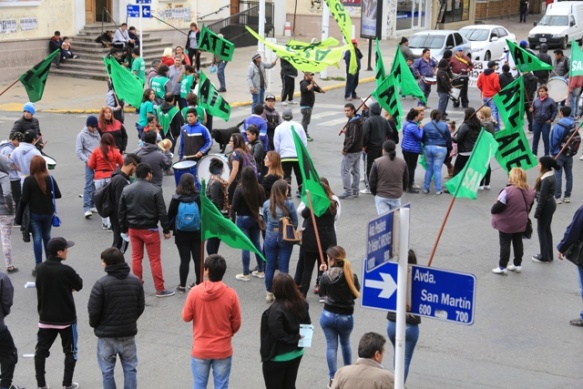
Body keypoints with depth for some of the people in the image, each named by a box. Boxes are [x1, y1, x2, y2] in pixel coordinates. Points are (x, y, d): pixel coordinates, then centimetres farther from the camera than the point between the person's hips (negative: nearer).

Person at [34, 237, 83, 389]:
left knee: (41, 351, 13)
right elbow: (79, 286, -5)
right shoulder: (66, 270, -20)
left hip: (45, 318, 4)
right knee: (70, 352, 12)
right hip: (66, 318, -4)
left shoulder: (40, 269, -4)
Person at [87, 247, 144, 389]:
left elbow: (93, 310, -14)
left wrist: (95, 325, 6)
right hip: (128, 333, 4)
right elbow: (140, 307, 5)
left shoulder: (102, 284, -18)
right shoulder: (136, 281, -2)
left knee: (107, 371, 9)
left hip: (106, 334, -3)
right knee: (130, 369, 14)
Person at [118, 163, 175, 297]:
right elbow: (162, 212, -11)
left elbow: (121, 211, 6)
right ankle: (160, 289, 4)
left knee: (136, 257, 14)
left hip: (133, 229, 4)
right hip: (150, 229, -4)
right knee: (155, 259, 1)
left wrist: (123, 228, 16)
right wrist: (166, 230, -4)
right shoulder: (155, 190, -13)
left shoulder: (126, 190, 1)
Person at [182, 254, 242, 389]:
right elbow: (236, 323, -3)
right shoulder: (230, 294, -13)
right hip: (223, 350, 0)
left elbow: (186, 317, -3)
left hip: (200, 349, 0)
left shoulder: (195, 292, -14)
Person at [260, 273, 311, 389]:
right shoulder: (302, 303, -2)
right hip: (296, 353, 7)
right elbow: (307, 325, 9)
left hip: (277, 357, -7)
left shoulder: (276, 309, -26)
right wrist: (297, 338, 2)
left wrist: (293, 339, -13)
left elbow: (278, 334, -28)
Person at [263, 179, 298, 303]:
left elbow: (265, 221, 5)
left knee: (270, 266, 12)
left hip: (270, 238, 2)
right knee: (283, 267, 6)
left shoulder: (266, 204, -6)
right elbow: (295, 223, -5)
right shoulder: (289, 204, -14)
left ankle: (269, 294, 20)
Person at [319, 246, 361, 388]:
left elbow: (321, 293, 2)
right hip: (346, 317, 1)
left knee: (331, 345, 8)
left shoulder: (326, 276, -13)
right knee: (345, 343, 25)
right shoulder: (352, 276, -14)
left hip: (328, 315, -1)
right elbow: (356, 294, -1)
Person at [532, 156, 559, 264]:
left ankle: (544, 257, 9)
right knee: (547, 229, 17)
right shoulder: (551, 175, 6)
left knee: (541, 230, 2)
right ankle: (549, 255, 25)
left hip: (546, 206, -10)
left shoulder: (546, 179, -24)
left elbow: (542, 197, -23)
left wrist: (537, 212, -17)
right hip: (551, 203, 10)